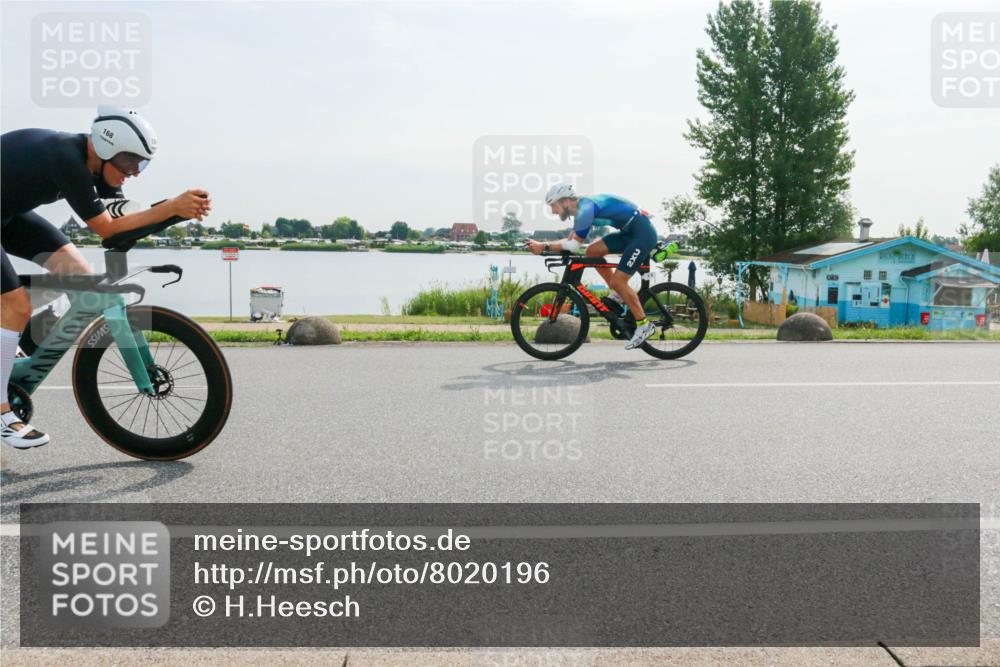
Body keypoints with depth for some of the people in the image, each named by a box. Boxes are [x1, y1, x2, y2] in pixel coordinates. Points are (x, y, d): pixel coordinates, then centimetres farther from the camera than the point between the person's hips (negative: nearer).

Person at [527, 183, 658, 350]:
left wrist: (543, 247, -18)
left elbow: (574, 245, -21)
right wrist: (542, 246, -2)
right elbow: (570, 240, 9)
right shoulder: (582, 208, 11)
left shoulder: (586, 209, -19)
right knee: (593, 251, 4)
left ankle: (644, 326, -3)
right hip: (630, 232, 10)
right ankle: (619, 295, 12)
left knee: (617, 281, -12)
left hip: (643, 232, -10)